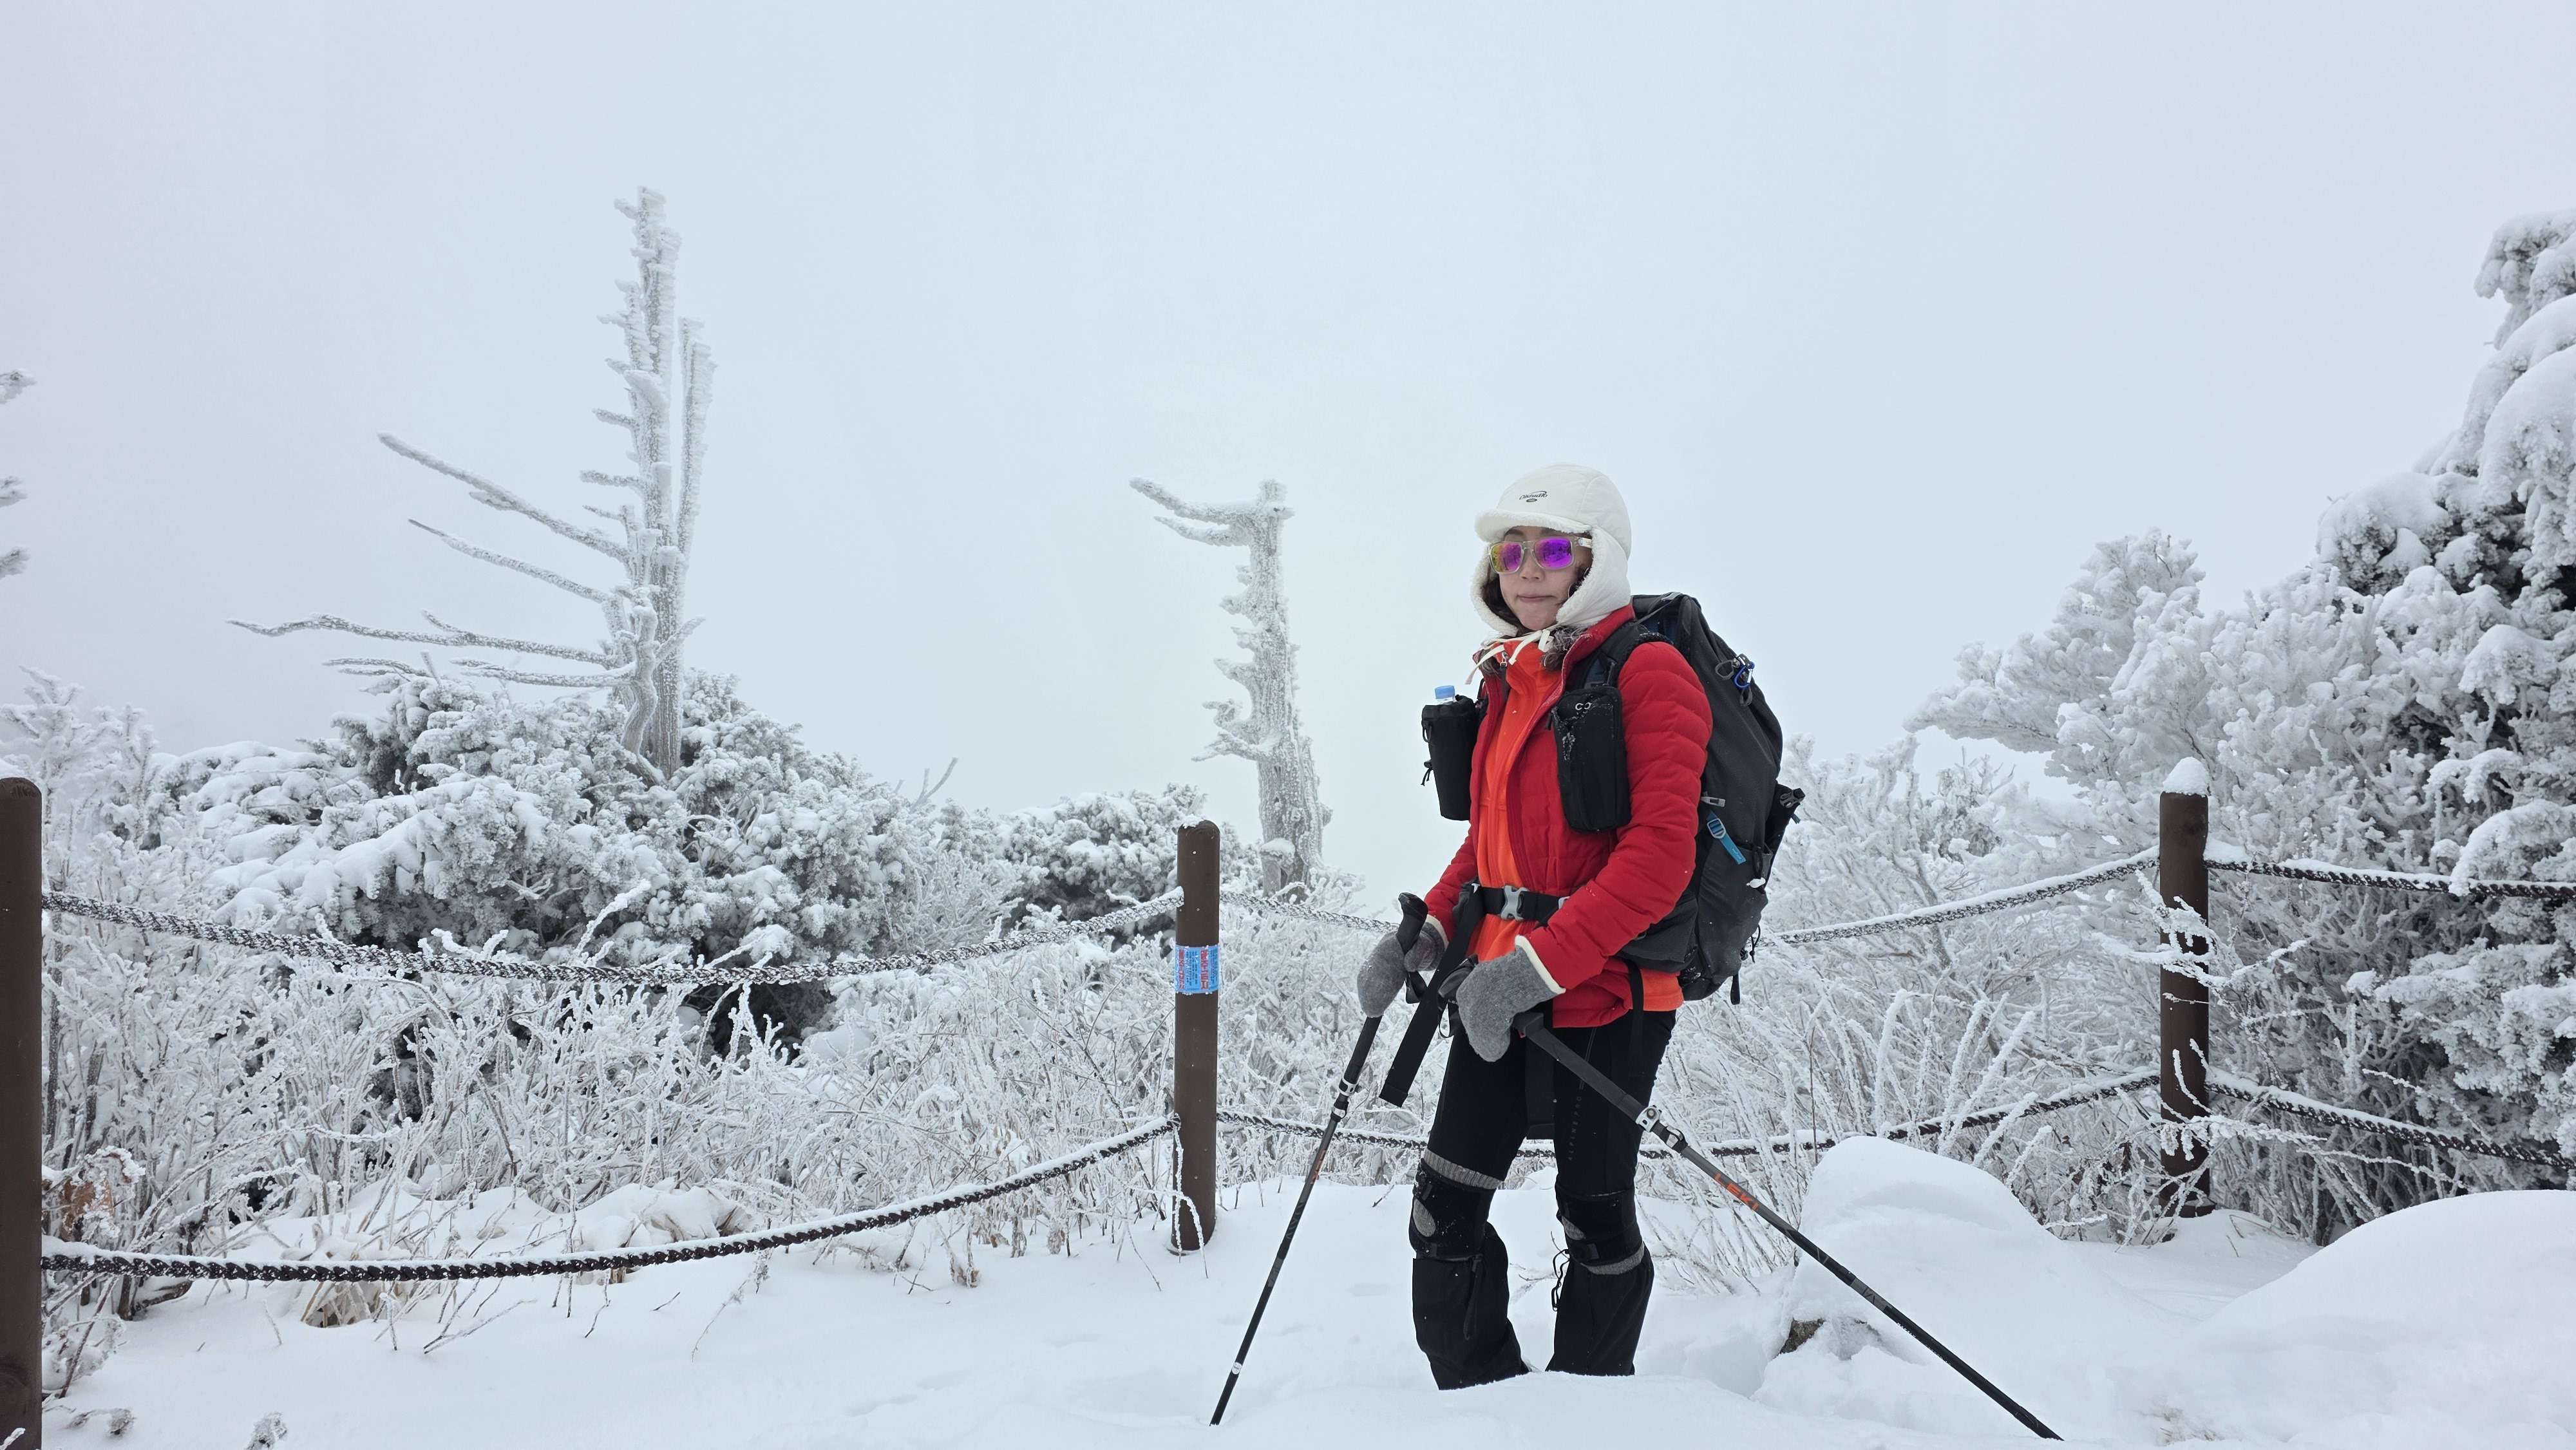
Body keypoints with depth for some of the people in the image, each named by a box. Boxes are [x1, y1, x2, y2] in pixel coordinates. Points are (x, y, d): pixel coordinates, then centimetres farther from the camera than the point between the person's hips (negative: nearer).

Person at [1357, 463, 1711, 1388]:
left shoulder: (1647, 672, -11)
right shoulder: (1511, 678, 13)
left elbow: (1659, 857, -20)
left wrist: (1540, 962, -26)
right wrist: (1428, 932, 6)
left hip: (1607, 990, -7)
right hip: (1502, 989, 7)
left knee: (1593, 1213, 7)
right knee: (1444, 1205, 6)